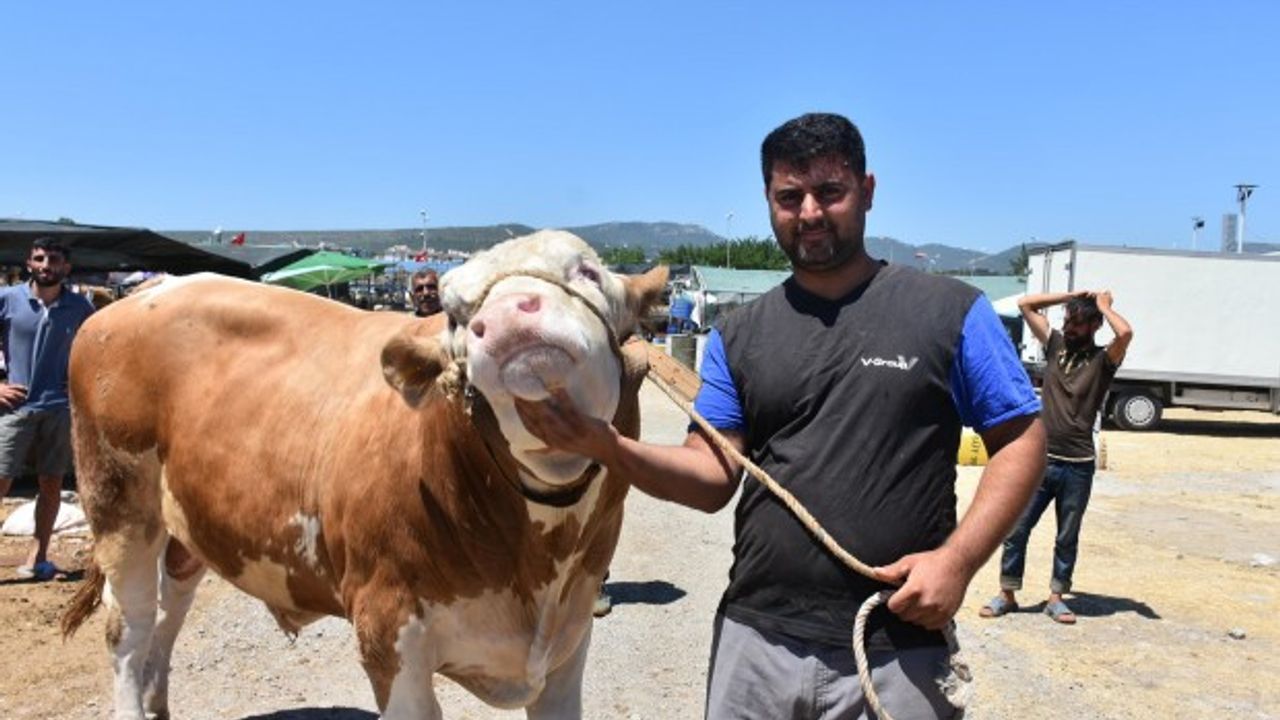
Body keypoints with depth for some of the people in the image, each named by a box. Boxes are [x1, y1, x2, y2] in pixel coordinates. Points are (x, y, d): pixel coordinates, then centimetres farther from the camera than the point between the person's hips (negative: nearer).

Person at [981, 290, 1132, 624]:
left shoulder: (1103, 359, -1)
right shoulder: (1055, 345, 8)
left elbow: (1125, 333, -24)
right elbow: (1025, 304, 7)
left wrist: (1104, 305, -6)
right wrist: (1073, 295, 5)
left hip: (1078, 466, -2)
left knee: (1068, 537, 11)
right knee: (1016, 529, 3)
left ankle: (1056, 597, 23)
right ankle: (1007, 594, 14)